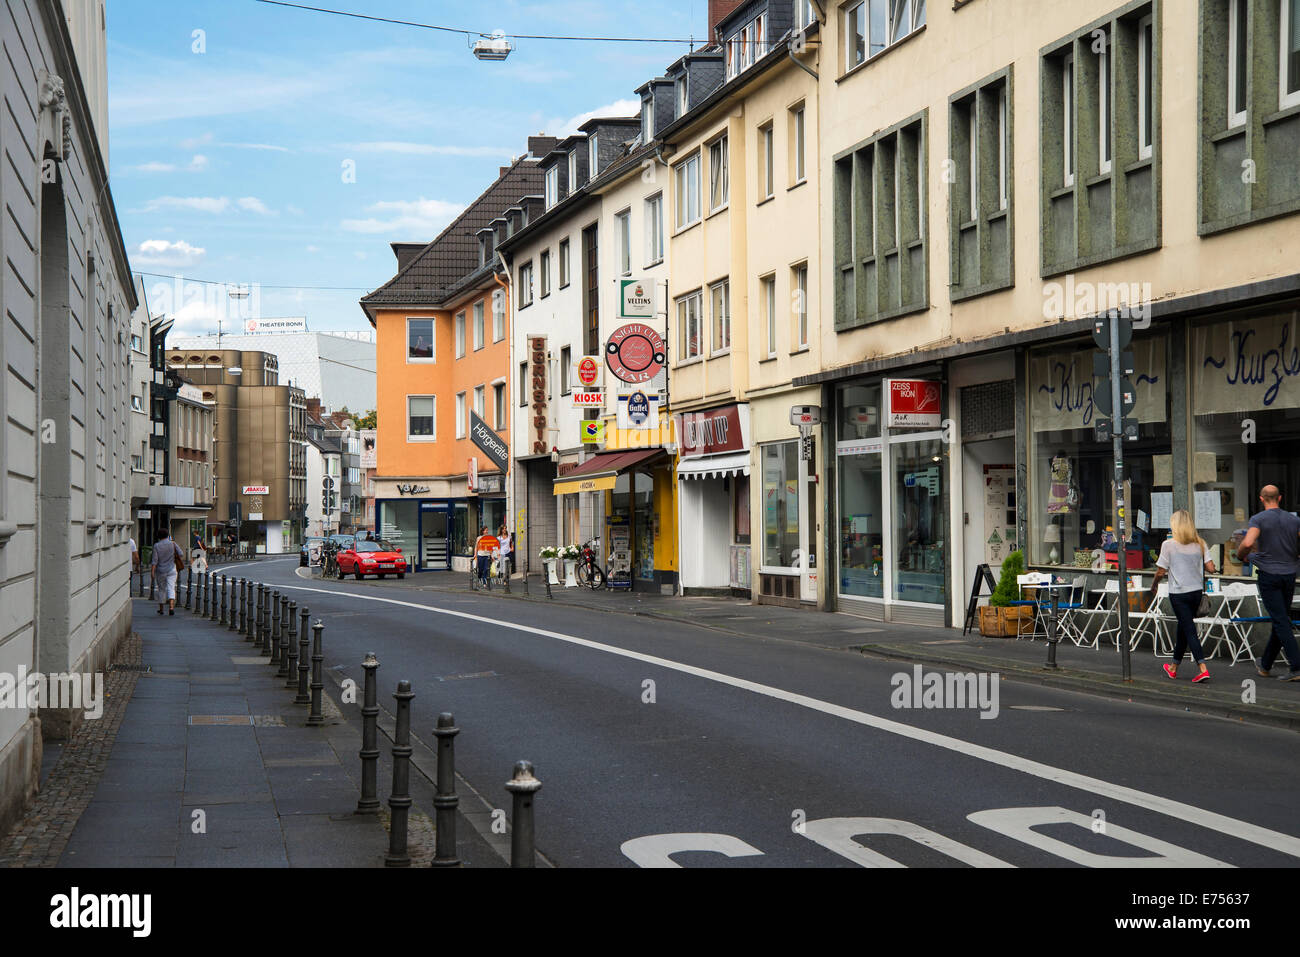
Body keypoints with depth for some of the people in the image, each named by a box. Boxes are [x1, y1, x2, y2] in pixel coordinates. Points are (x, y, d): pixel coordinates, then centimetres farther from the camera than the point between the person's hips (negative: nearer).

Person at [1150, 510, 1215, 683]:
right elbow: (1211, 568, -3)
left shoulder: (1169, 545, -9)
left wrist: (1153, 586, 12)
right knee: (1183, 629, 19)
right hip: (1197, 591, 5)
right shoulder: (1200, 544, 2)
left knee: (1189, 631, -3)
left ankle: (1203, 668, -15)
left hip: (1178, 593, -5)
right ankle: (1174, 667, 32)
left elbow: (1161, 572, -7)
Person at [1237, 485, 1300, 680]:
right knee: (1282, 620, 15)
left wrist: (1240, 554, -2)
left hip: (1269, 575, -5)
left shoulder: (1258, 519, -8)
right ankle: (1265, 664, 26)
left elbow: (1248, 543, -23)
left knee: (1281, 622, -6)